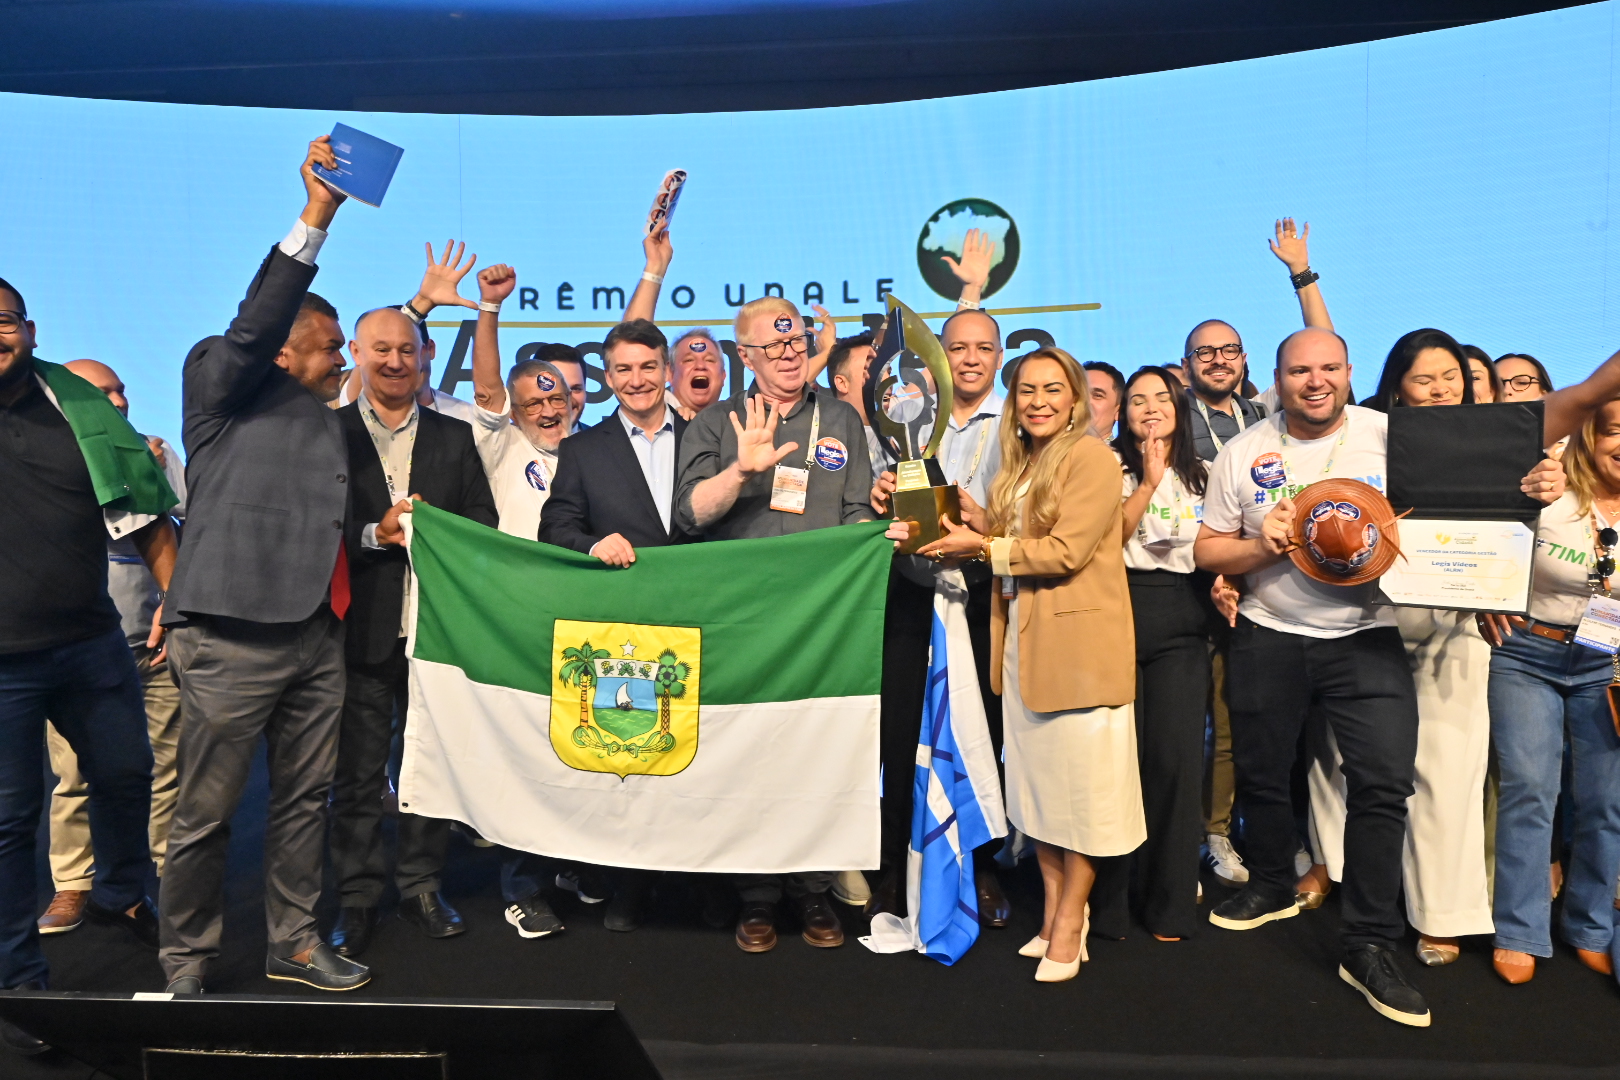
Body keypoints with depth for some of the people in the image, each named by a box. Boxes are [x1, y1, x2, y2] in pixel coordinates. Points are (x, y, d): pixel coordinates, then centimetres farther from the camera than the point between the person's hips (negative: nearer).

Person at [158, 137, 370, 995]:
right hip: (232, 638, -7)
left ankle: (294, 944, 27)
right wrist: (316, 217, -22)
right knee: (206, 810, 3)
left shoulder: (328, 421, 20)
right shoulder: (221, 391, 1)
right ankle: (186, 962, 21)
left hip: (315, 634, 7)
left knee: (306, 797, 13)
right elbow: (253, 322, -17)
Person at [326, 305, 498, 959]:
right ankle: (357, 899, 20)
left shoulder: (454, 436, 11)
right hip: (363, 630, -2)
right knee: (357, 773, 7)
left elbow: (483, 521, 8)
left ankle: (422, 887, 24)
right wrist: (375, 535, -16)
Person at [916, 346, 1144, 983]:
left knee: (1079, 787, 3)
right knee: (1036, 781, 11)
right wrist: (980, 523, 1)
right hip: (1024, 643, 8)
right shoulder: (1020, 466, 15)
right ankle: (1054, 911, 24)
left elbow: (1067, 551, -16)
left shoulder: (1092, 458, -9)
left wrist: (983, 547, -13)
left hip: (1079, 643, -7)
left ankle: (1070, 923, 15)